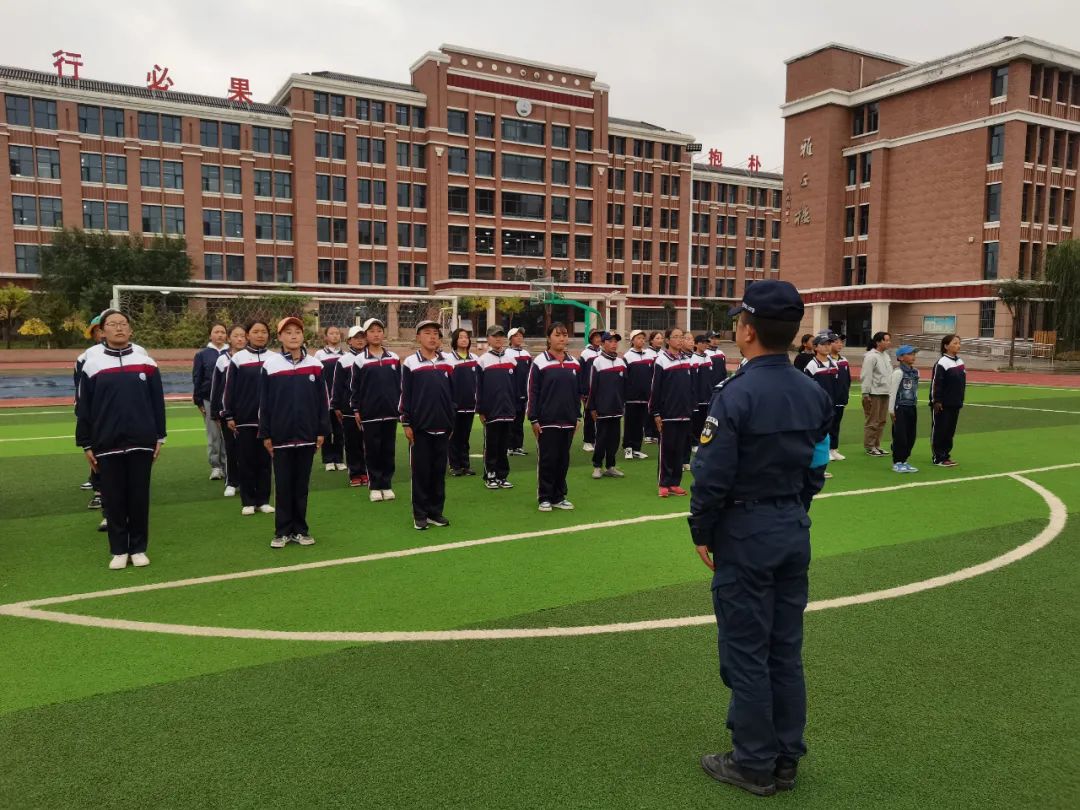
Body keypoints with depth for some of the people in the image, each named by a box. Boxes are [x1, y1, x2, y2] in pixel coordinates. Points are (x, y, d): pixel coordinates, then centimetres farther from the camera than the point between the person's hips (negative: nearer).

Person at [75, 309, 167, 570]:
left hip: (141, 443, 0)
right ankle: (119, 550, 17)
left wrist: (159, 438, 5)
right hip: (107, 445, 0)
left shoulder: (146, 362, 4)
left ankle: (139, 548, 18)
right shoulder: (92, 364, 2)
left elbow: (158, 402, 7)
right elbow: (83, 408, 5)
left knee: (139, 497, 6)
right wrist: (86, 444, 3)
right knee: (113, 499, 5)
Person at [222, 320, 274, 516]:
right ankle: (248, 501, 12)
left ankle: (263, 500, 14)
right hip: (244, 419, -1)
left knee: (265, 460, 6)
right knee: (246, 460, 4)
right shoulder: (238, 358, 1)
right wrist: (228, 416, -2)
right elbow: (229, 389, 1)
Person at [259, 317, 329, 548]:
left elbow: (322, 401, 5)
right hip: (281, 436, -1)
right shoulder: (270, 365, -1)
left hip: (307, 436, 1)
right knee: (283, 485, 6)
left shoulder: (315, 365, 3)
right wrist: (265, 435, -2)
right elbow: (264, 403, 0)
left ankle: (300, 529, 19)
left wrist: (322, 431, 2)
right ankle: (283, 531, 15)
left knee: (302, 485, 9)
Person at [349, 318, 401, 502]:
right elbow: (355, 387, 2)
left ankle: (387, 485, 15)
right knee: (372, 450, 3)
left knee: (388, 450, 6)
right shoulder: (360, 360, 0)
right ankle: (374, 486, 11)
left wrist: (401, 407, 8)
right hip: (369, 413, -2)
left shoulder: (394, 358, 8)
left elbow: (399, 385, 11)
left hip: (390, 412, 2)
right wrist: (356, 410, -1)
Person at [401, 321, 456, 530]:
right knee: (420, 471, 3)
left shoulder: (448, 361, 7)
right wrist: (406, 424, -5)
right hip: (419, 427, -3)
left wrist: (452, 421, 11)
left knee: (439, 471, 8)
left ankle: (436, 512, 17)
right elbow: (405, 395, -2)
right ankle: (420, 515, 11)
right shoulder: (411, 362, -2)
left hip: (442, 427, 3)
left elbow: (453, 393, 12)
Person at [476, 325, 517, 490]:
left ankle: (503, 476, 16)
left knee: (504, 445, 9)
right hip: (491, 411, -3)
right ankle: (490, 476, 13)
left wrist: (515, 408, 6)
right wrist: (480, 411, -5)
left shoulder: (511, 360, 9)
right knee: (491, 445, 4)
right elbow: (479, 388, -2)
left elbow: (515, 386, 10)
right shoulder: (483, 360, 0)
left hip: (508, 411, 3)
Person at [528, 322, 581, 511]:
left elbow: (578, 392, 15)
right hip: (547, 422, -5)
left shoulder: (574, 363, 10)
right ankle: (544, 498, 11)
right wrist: (534, 419, -10)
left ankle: (559, 497, 21)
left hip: (568, 421, 5)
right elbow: (532, 392, -7)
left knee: (563, 460, 10)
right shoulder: (540, 362, -5)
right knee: (547, 460, 1)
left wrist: (577, 417, 12)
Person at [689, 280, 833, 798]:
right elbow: (815, 468, 9)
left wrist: (701, 532, -5)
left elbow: (712, 476, -19)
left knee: (746, 653, 6)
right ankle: (786, 760, 28)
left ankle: (755, 764, 19)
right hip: (795, 531, 7)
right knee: (786, 649, 16)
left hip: (745, 534, -7)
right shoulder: (814, 393, 4)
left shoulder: (736, 394, -18)